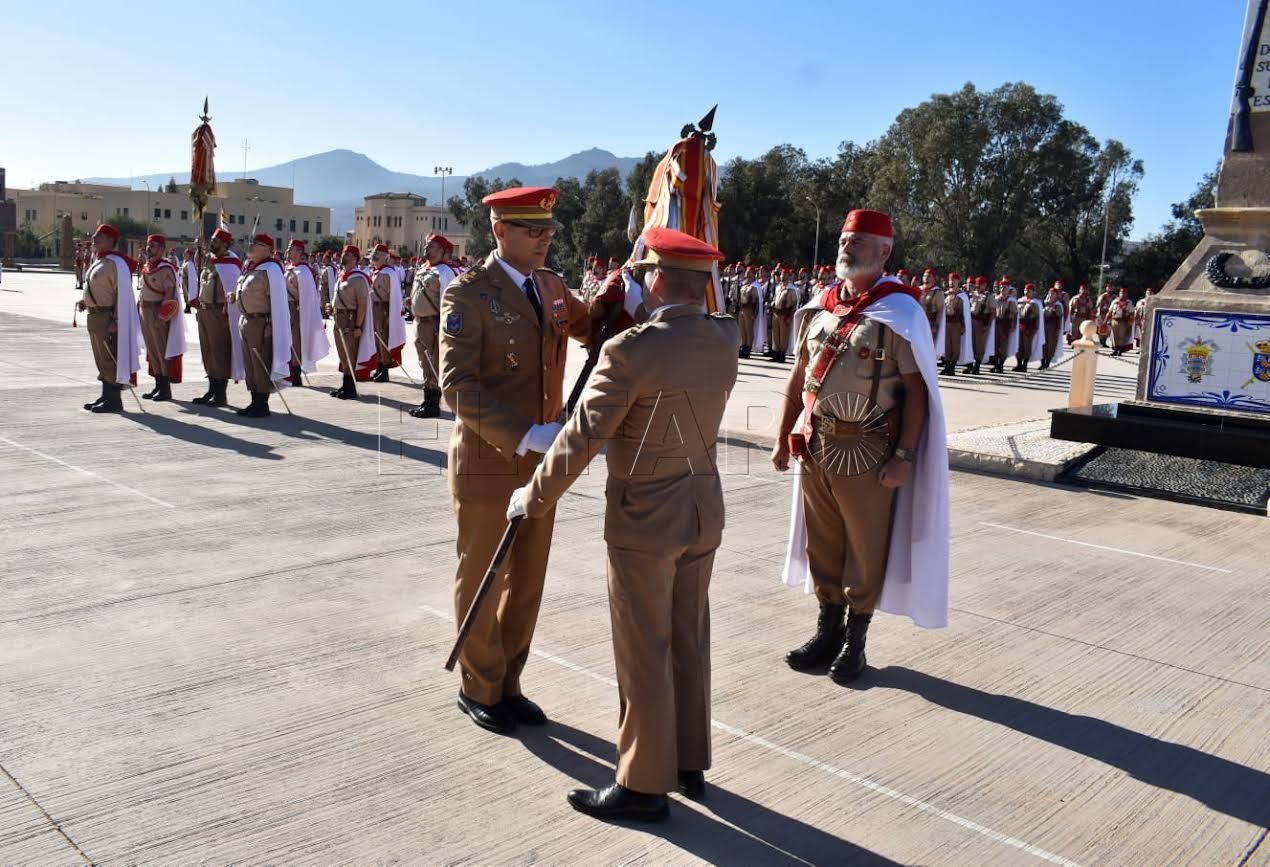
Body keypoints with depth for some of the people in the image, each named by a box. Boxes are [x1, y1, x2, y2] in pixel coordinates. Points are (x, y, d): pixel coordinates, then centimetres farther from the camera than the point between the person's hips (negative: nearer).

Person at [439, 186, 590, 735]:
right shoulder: (467, 294, -12)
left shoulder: (552, 286, 8)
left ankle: (508, 683, 32)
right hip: (487, 464, -6)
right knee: (481, 580, 10)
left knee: (527, 581, 14)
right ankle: (480, 690, 28)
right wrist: (524, 437, -28)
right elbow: (457, 384, -20)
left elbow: (593, 328, 23)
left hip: (540, 461, 6)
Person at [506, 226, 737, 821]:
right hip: (704, 511, 7)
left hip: (645, 521, -7)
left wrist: (533, 498, -3)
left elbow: (580, 439, -16)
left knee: (644, 655, 5)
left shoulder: (630, 351, -22)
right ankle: (690, 765, 32)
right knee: (689, 643, 18)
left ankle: (644, 785, 19)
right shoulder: (726, 338, -2)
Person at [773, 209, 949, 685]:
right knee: (821, 544, 15)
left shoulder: (899, 312, -10)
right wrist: (783, 437, 11)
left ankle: (855, 642, 23)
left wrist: (903, 456, -17)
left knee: (865, 552, 8)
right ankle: (828, 631, 31)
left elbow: (916, 391, -12)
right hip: (814, 447, 6)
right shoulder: (819, 308, 7)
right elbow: (798, 377, 13)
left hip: (867, 452, -5)